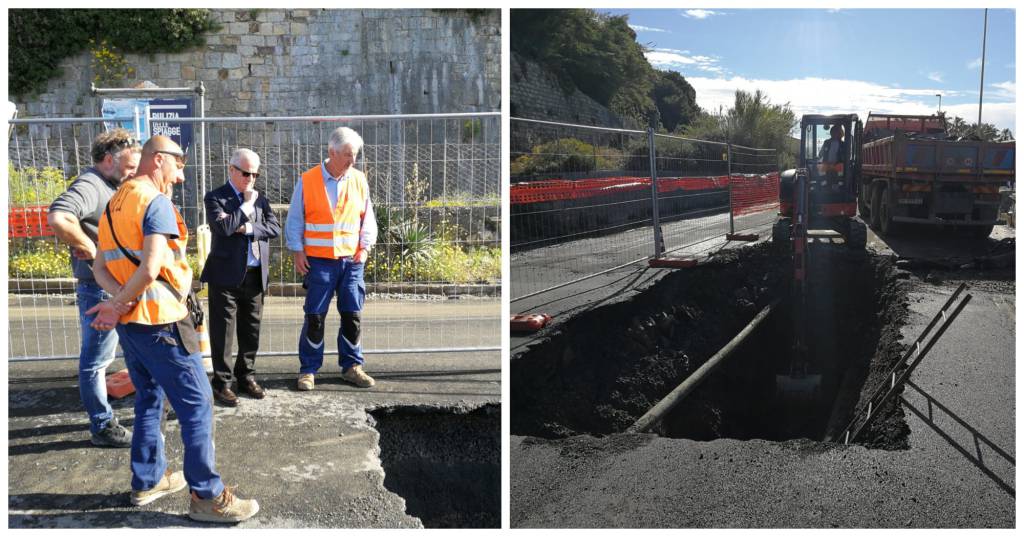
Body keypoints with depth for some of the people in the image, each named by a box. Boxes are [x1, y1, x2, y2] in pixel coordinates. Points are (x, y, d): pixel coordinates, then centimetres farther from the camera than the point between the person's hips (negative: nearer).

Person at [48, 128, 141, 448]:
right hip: (99, 289, -10)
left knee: (100, 356, 20)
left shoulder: (109, 187, 13)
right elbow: (57, 218, -35)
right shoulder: (90, 186, -17)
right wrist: (89, 250, -24)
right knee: (96, 359, 1)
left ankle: (101, 415, 34)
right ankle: (102, 427, 11)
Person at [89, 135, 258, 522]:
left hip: (129, 322, 9)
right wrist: (121, 303, -9)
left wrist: (120, 301, -5)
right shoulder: (156, 201, -13)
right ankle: (207, 497, -1)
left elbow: (100, 269, 12)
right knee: (197, 404, -4)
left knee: (149, 399, 21)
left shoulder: (114, 203, 15)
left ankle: (147, 481, 30)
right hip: (159, 321, -9)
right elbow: (151, 268, -23)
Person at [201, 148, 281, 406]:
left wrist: (248, 228, -13)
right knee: (222, 332, 1)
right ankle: (222, 383, 10)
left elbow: (275, 228, 1)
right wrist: (247, 204, -11)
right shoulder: (215, 198, -2)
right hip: (226, 276, -5)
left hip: (256, 275, 5)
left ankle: (246, 377, 26)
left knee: (251, 331, 13)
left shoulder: (260, 198, 13)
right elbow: (224, 227, -19)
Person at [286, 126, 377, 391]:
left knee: (352, 315, 6)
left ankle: (352, 366, 18)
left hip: (351, 260, 3)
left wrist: (365, 247, 2)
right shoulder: (307, 181, -3)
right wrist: (297, 251, -4)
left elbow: (368, 218, 12)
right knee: (315, 316, 1)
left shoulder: (359, 180, 5)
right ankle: (308, 370, 12)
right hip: (318, 260, -3)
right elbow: (294, 221, 2)